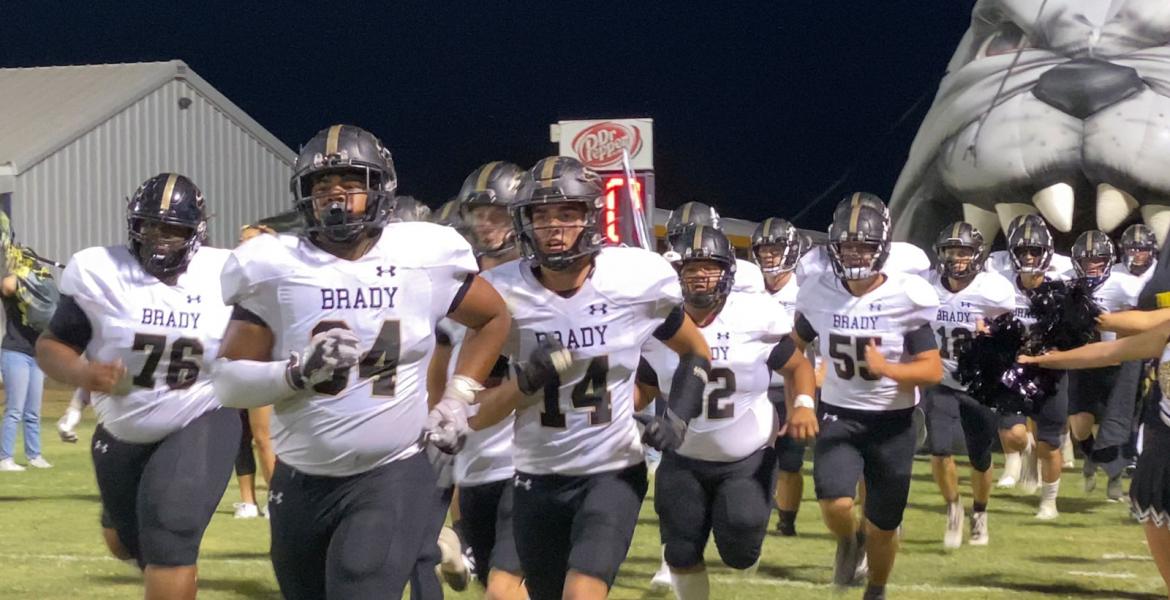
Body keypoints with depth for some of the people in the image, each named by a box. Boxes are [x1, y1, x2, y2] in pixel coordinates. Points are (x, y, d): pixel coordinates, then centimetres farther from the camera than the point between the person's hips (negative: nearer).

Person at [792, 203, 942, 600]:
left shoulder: (906, 298, -14)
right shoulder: (820, 295, -4)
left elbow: (933, 370, -15)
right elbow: (794, 347, 14)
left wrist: (886, 368, -32)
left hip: (893, 422, -1)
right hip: (839, 417, 1)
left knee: (883, 525, 8)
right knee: (836, 504, -23)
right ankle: (849, 543, 12)